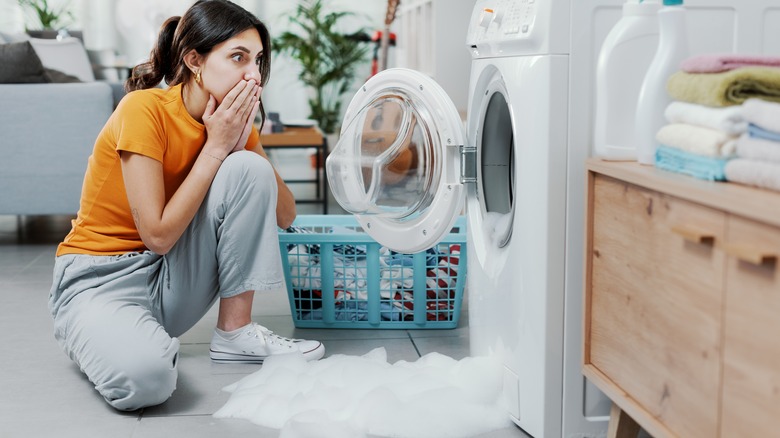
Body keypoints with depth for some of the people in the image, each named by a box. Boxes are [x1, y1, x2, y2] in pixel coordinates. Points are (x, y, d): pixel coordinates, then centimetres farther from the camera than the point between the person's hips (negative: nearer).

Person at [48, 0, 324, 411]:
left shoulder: (232, 119, -1)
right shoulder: (143, 110, -21)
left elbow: (285, 214, -6)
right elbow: (158, 235, -24)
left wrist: (241, 140, -18)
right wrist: (215, 147, -22)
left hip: (172, 277, 6)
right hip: (100, 278, -5)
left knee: (249, 169, -17)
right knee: (142, 376, -37)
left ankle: (235, 331, -9)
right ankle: (105, 334, 1)